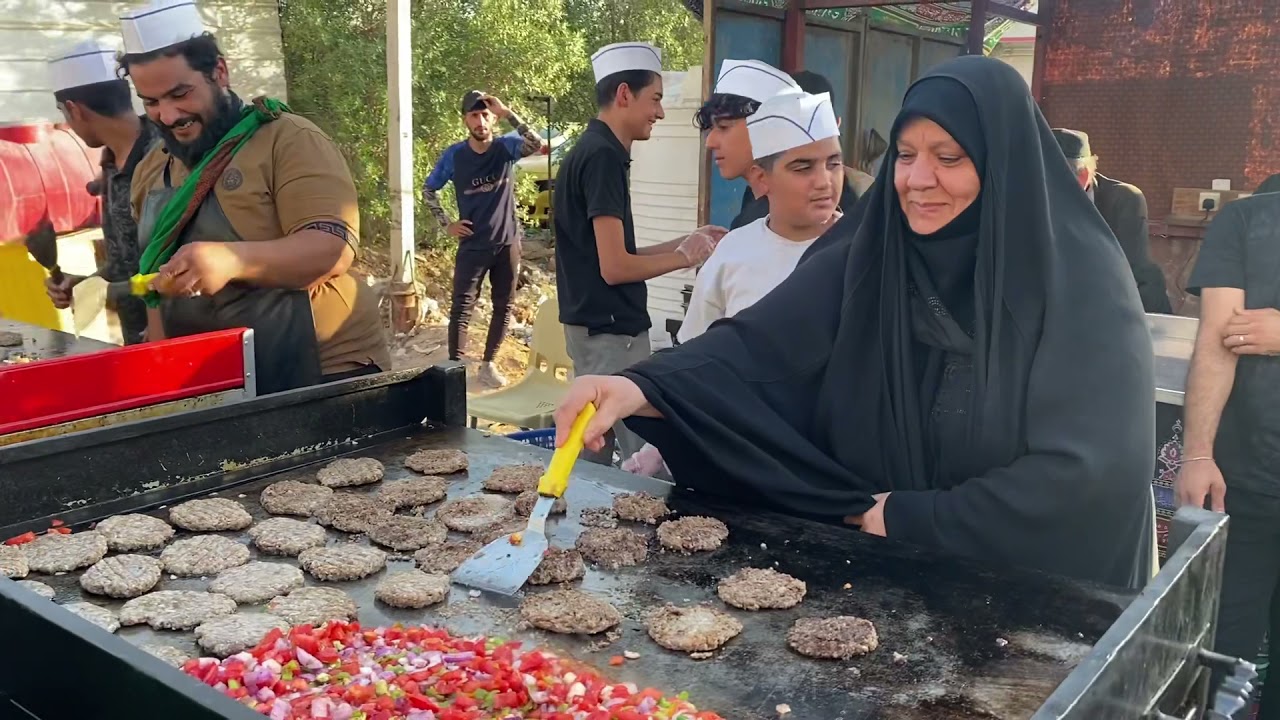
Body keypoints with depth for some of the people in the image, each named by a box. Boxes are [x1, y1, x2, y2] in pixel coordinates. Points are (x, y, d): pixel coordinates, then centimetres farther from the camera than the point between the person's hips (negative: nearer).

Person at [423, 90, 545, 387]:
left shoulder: (506, 147, -5)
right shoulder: (454, 156, -5)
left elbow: (537, 144, -26)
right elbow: (428, 190, 8)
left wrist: (508, 113, -29)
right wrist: (446, 224, -1)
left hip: (507, 243, 1)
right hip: (472, 245, -1)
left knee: (504, 307, 9)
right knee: (461, 309, -5)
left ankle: (488, 364, 24)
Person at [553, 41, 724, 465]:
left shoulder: (591, 151, 13)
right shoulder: (603, 156, -16)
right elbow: (615, 267, -21)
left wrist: (686, 242, 11)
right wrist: (683, 257, -7)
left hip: (594, 327, 10)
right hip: (611, 331, -10)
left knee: (594, 454, 16)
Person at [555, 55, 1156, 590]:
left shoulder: (1084, 289, -13)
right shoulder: (864, 264, -4)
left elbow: (1088, 470, -16)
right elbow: (754, 348, -15)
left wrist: (911, 518, -14)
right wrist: (640, 388, -33)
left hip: (1035, 592, -2)